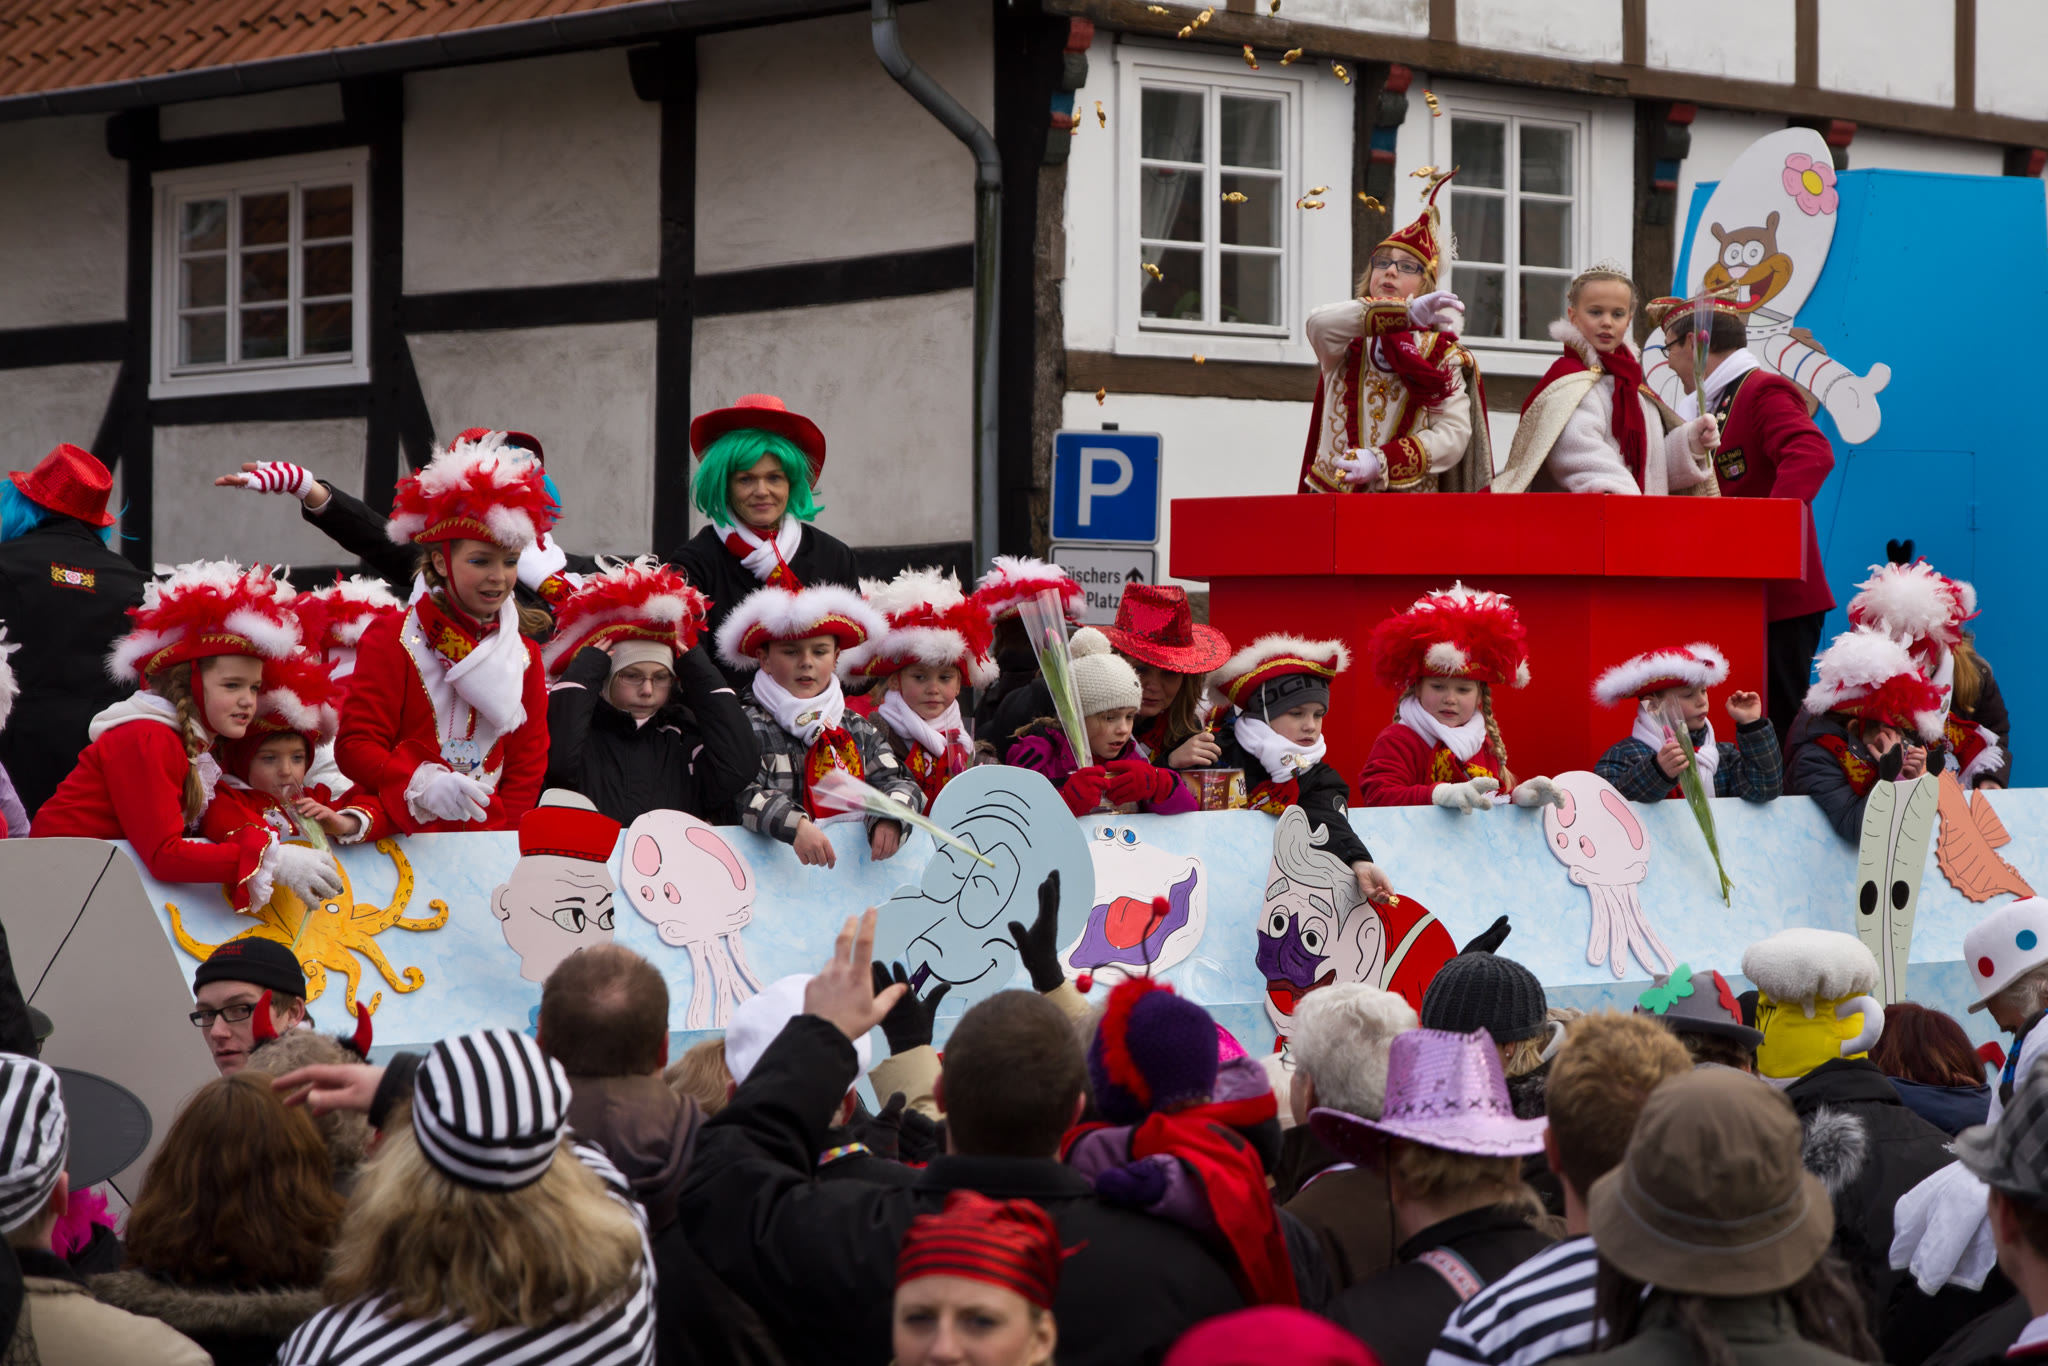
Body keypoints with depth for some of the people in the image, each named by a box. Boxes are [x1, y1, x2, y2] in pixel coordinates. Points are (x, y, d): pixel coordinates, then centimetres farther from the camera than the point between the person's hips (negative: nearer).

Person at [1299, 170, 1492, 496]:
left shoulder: (1442, 356, 11)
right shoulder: (1349, 342, 11)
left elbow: (1454, 435, -2)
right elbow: (1319, 323, -14)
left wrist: (1382, 462, -17)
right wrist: (1405, 313, -26)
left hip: (1409, 507, 0)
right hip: (1332, 498, 0)